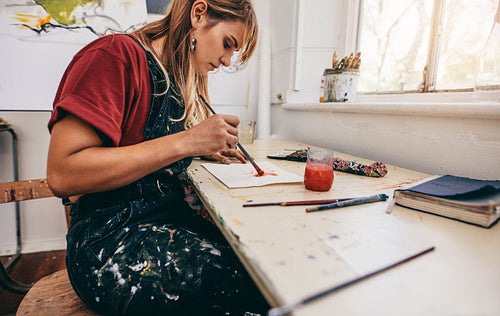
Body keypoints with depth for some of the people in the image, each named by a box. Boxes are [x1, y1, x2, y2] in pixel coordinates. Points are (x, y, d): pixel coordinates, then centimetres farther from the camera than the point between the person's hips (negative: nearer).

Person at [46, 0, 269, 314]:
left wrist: (205, 149, 5)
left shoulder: (177, 79, 15)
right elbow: (63, 176, -19)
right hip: (110, 237, -7)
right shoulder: (117, 53, -10)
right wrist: (185, 142, -22)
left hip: (172, 216, 8)